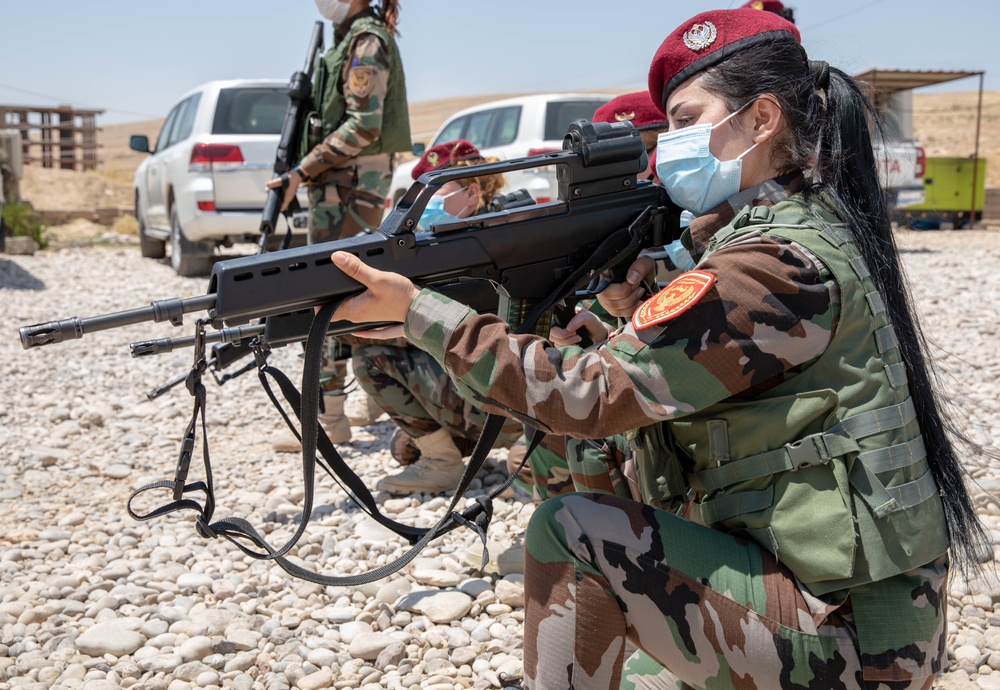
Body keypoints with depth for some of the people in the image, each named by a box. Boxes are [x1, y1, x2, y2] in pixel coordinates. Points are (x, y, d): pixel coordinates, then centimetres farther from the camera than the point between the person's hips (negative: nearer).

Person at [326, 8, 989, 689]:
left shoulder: (780, 262, -21)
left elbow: (595, 393, -23)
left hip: (850, 635, -10)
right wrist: (639, 307, -1)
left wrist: (419, 311, -19)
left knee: (568, 532, -13)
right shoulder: (817, 225, 9)